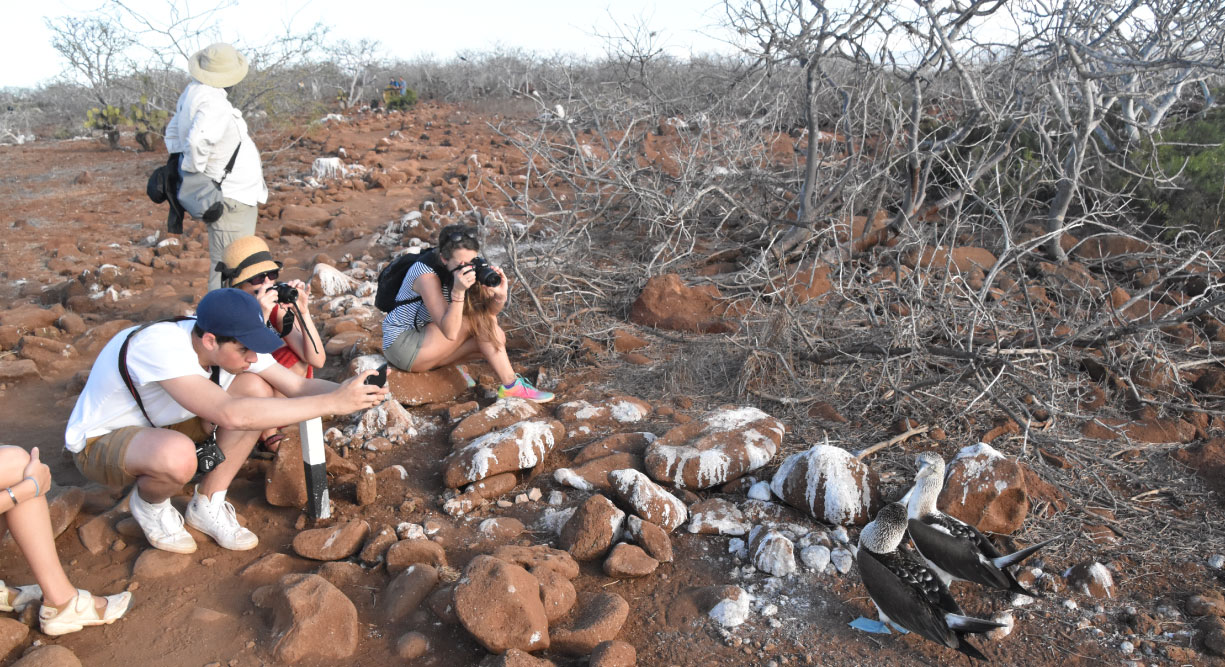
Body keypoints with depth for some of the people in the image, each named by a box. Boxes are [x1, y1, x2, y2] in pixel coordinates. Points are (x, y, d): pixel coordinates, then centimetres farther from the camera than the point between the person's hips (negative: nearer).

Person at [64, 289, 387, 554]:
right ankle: (149, 504, -2)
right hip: (99, 442, -7)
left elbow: (297, 384, -15)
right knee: (178, 456, -41)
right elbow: (231, 415, -49)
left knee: (256, 388, -13)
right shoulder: (162, 346, -38)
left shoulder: (233, 344, -15)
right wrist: (331, 403, -49)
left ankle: (207, 504, 0)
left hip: (159, 423, 7)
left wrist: (345, 390, -37)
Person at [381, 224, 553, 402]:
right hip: (403, 345, -8)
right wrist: (458, 291, -44)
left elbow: (490, 312, -6)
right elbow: (450, 332, -34)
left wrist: (500, 295, -27)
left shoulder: (467, 267, -6)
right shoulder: (427, 275, -27)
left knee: (496, 336, -6)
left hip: (426, 337, 8)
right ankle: (511, 387, -16)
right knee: (478, 320, -21)